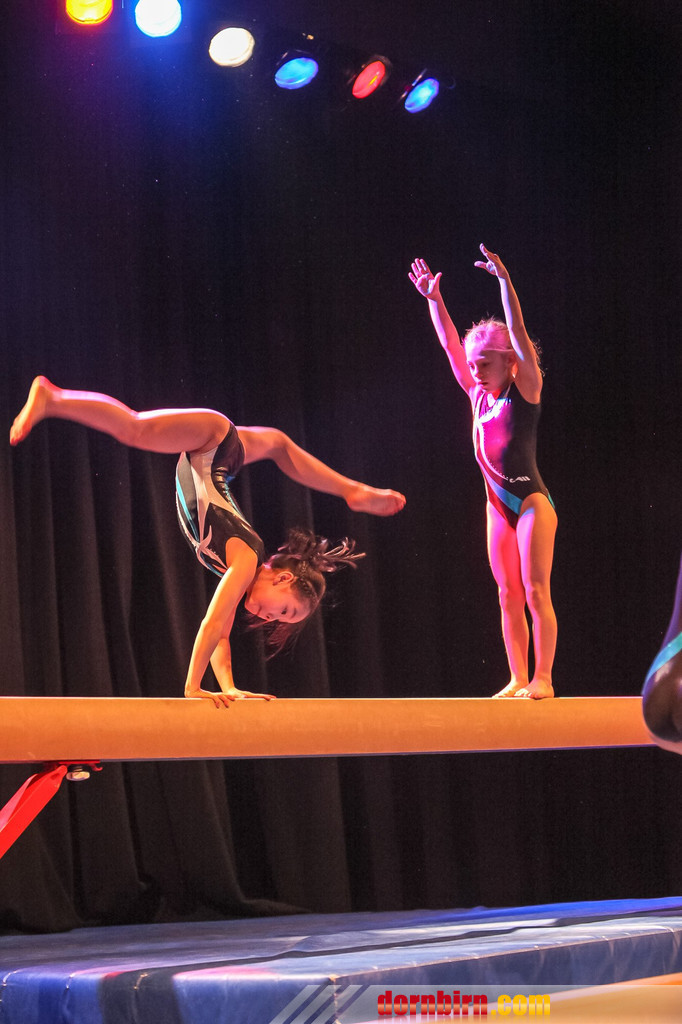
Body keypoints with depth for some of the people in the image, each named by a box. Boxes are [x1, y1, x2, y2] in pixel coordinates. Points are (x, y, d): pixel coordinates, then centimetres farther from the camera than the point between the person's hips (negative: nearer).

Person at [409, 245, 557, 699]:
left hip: (532, 500, -6)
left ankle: (543, 678, -9)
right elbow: (451, 344, 9)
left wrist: (505, 280, -25)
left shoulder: (525, 389, -6)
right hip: (498, 505, 6)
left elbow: (518, 333, -16)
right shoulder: (479, 396, 9)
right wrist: (434, 298, 3)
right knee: (509, 595, 6)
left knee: (536, 590, -10)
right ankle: (518, 680, 8)